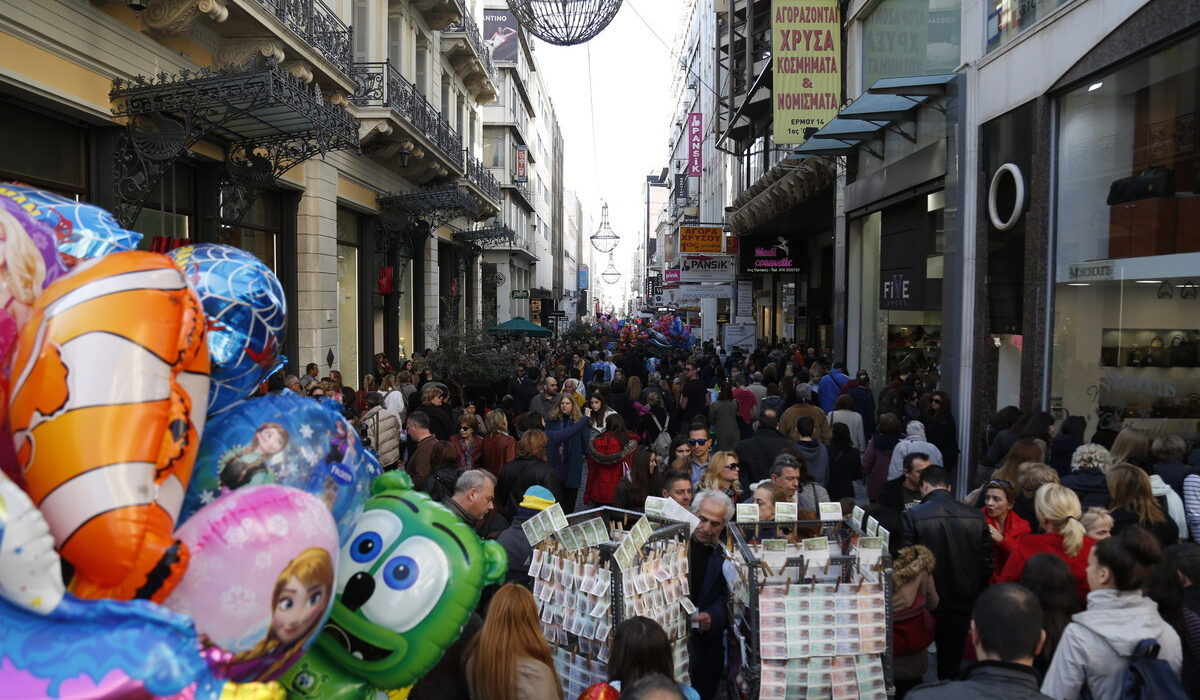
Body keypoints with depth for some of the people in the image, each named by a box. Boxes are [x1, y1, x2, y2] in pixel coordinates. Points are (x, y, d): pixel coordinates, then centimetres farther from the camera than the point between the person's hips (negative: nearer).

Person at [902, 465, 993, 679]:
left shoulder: (912, 516, -16)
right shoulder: (977, 517, -4)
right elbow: (986, 566, 0)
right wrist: (972, 596, 14)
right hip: (962, 607, 3)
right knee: (951, 665, 17)